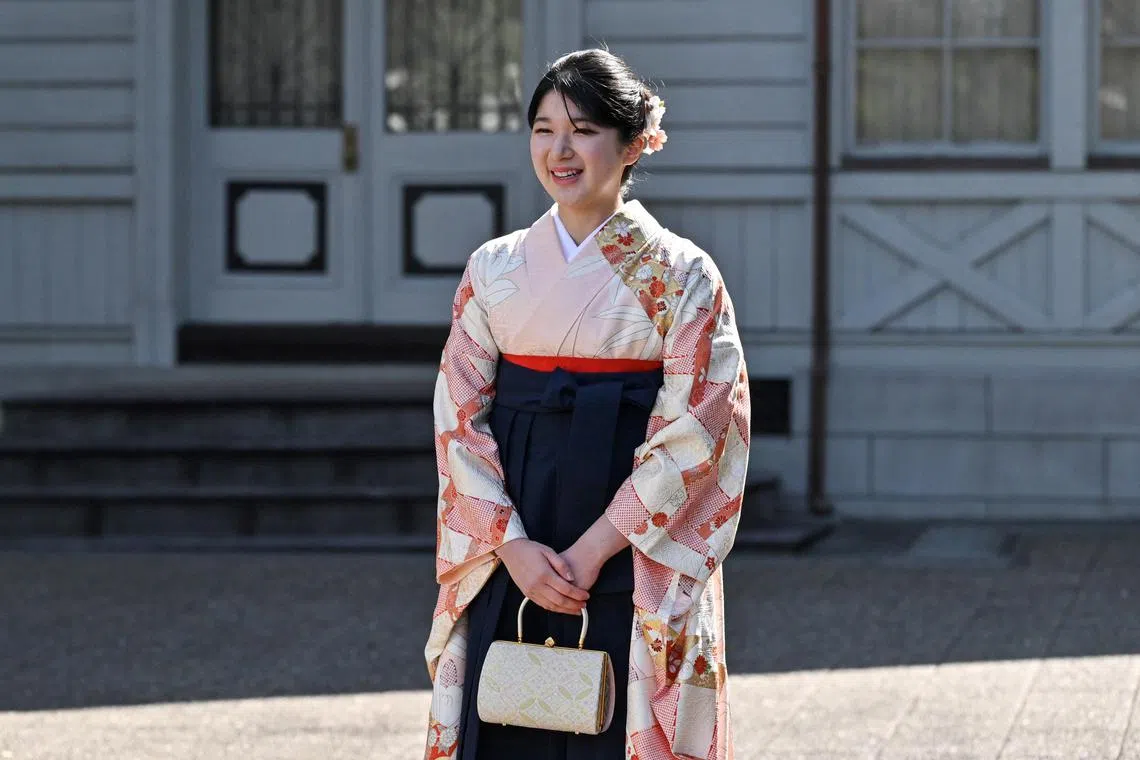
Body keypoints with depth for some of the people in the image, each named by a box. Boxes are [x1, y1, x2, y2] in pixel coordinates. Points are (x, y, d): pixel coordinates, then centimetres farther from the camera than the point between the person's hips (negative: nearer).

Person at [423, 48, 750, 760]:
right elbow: (460, 418, 4)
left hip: (633, 577, -3)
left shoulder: (682, 275, -1)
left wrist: (593, 549, -14)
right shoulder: (495, 268, 8)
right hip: (509, 567, 3)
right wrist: (512, 545, -9)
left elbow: (693, 434, -7)